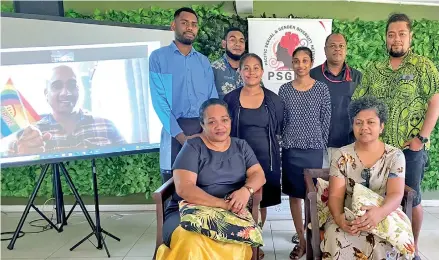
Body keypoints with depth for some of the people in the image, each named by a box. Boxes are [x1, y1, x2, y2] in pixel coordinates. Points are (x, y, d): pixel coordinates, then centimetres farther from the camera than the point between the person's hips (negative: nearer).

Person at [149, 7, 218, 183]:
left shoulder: (203, 61, 13)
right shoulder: (158, 57, 1)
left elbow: (213, 98, 5)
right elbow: (159, 100, -7)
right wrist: (180, 135, -15)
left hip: (204, 129, 3)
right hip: (174, 130, -3)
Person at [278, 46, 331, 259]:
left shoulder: (322, 88, 1)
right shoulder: (284, 89, 4)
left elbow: (326, 120, 2)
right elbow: (280, 120, 7)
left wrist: (320, 143, 1)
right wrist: (285, 142, 3)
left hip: (314, 149, -2)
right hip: (290, 149, 2)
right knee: (294, 195, 7)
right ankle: (301, 240, 18)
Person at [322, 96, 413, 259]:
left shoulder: (395, 156, 0)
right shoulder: (341, 155, 0)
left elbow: (396, 194, -12)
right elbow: (335, 195, -6)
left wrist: (379, 213, -35)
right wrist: (338, 217, -29)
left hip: (384, 217, 0)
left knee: (382, 245, -32)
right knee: (336, 240, -31)